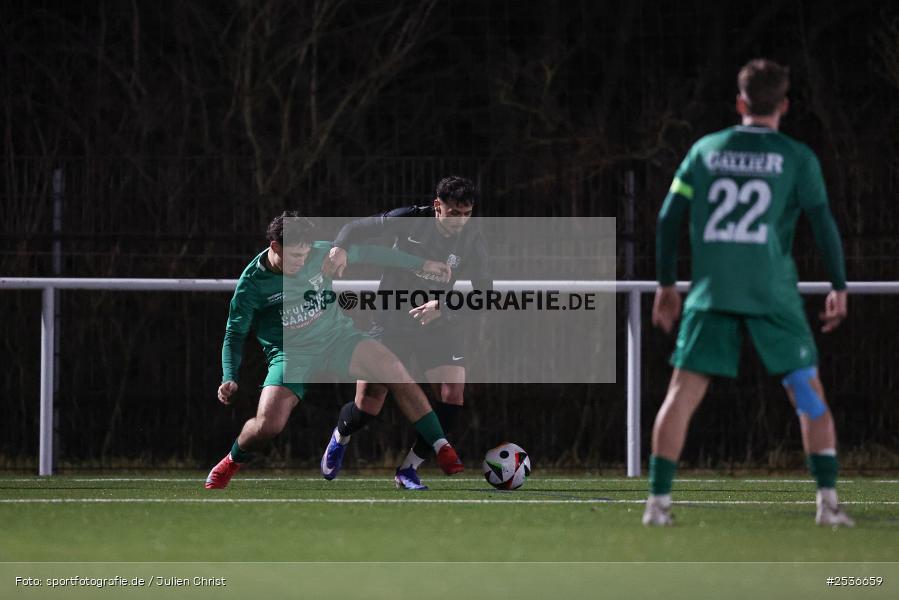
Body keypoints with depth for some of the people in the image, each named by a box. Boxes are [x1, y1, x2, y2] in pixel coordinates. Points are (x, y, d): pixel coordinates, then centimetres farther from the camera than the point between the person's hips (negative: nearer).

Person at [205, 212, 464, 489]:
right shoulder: (252, 284, -14)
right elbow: (235, 334, -4)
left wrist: (422, 264, 5)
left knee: (395, 371, -22)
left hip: (337, 337, 2)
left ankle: (442, 449, -13)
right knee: (267, 425, -23)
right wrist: (229, 378, -19)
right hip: (291, 354, -2)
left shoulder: (319, 253, -10)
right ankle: (233, 461, 12)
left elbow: (367, 253, 2)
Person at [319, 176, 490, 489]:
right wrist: (340, 247, -27)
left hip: (437, 325, 2)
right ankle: (340, 437, 32)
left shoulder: (472, 240, -10)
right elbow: (356, 228, -5)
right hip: (392, 322, -2)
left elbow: (483, 293, -13)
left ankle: (408, 469, 0)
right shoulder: (409, 220, -14)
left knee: (453, 395, -17)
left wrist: (442, 306, -27)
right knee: (367, 406, -6)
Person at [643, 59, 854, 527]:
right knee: (808, 391, 8)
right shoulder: (797, 158, 3)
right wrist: (839, 288, 8)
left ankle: (658, 500, -6)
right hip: (773, 294, -1)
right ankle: (828, 501, 1)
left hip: (711, 292, 1)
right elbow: (823, 224, 0)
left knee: (683, 393, 2)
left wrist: (666, 285, 17)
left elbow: (668, 219, 9)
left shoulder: (705, 150, 9)